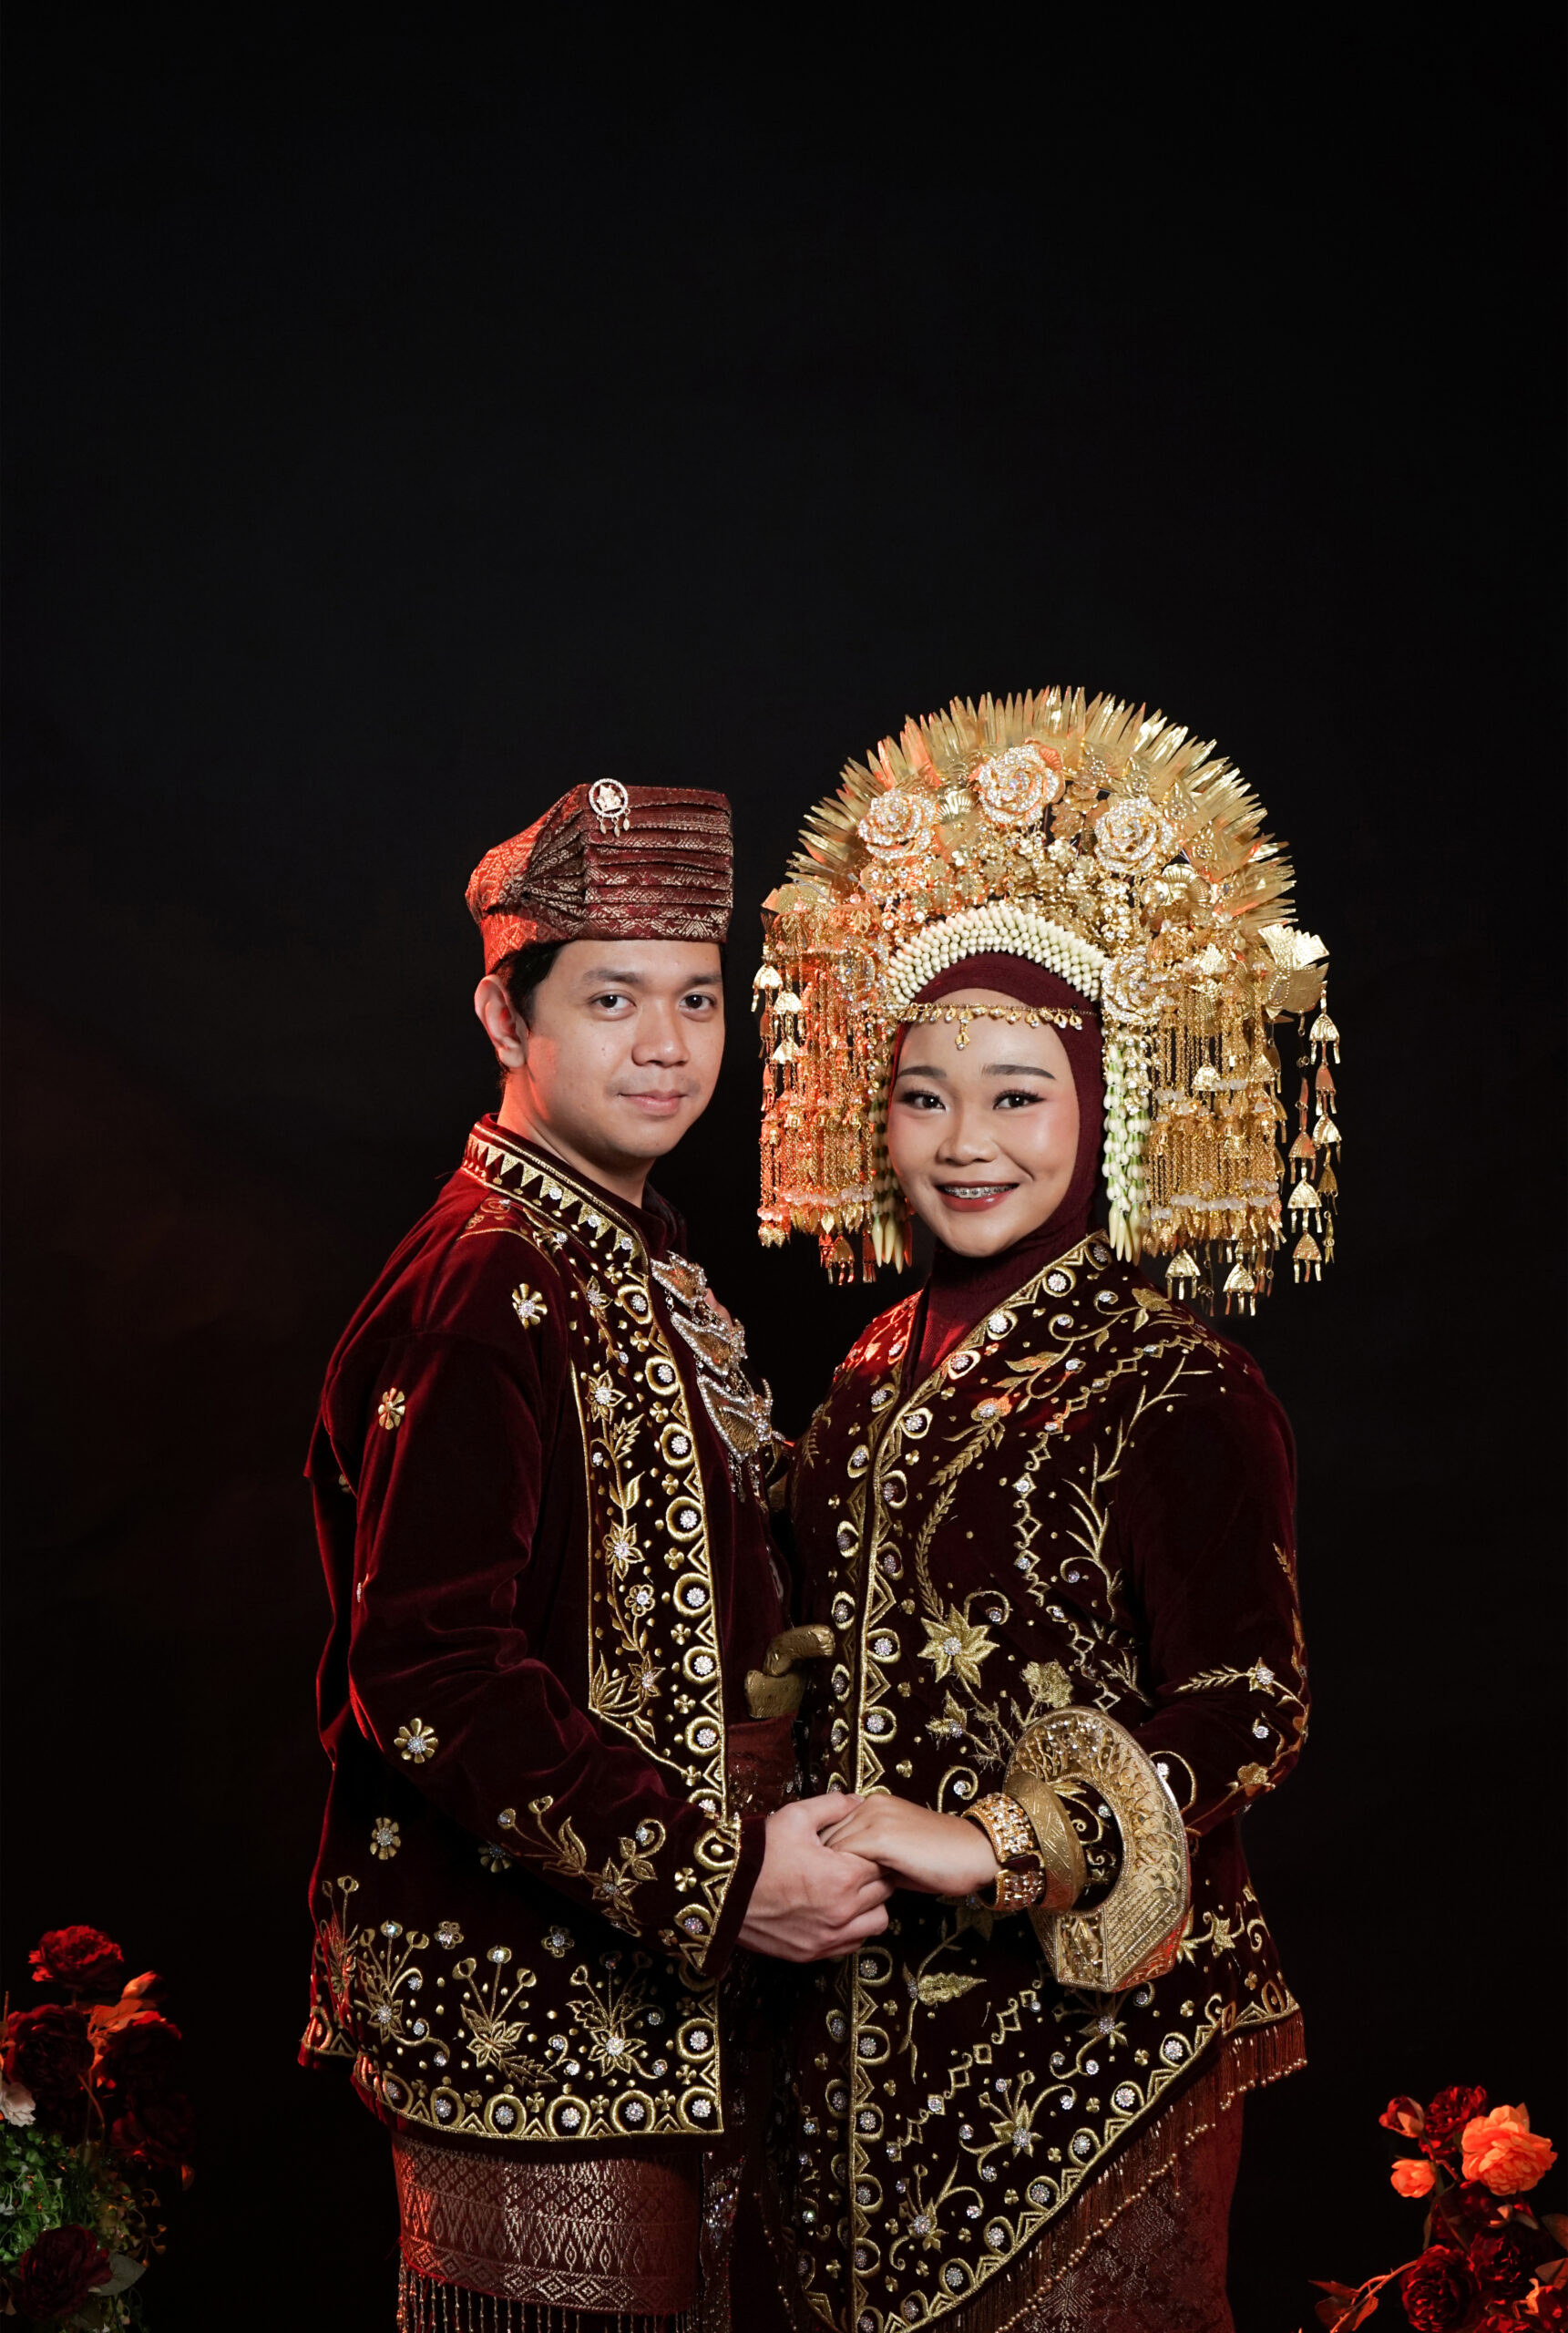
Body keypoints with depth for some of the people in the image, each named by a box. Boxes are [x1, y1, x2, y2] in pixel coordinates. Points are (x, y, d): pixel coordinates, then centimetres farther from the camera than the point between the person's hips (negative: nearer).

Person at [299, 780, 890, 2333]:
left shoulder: (644, 1273, 13)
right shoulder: (485, 1291, -18)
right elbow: (427, 1671, -24)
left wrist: (771, 1834, 10)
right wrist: (715, 1869, -24)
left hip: (660, 1982, 9)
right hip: (528, 2011, -9)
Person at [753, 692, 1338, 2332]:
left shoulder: (1177, 1394, -11)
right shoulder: (878, 1375, 7)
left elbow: (1245, 1708, -19)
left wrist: (1004, 1841, -26)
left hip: (1092, 2026, -6)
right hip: (865, 2017, 6)